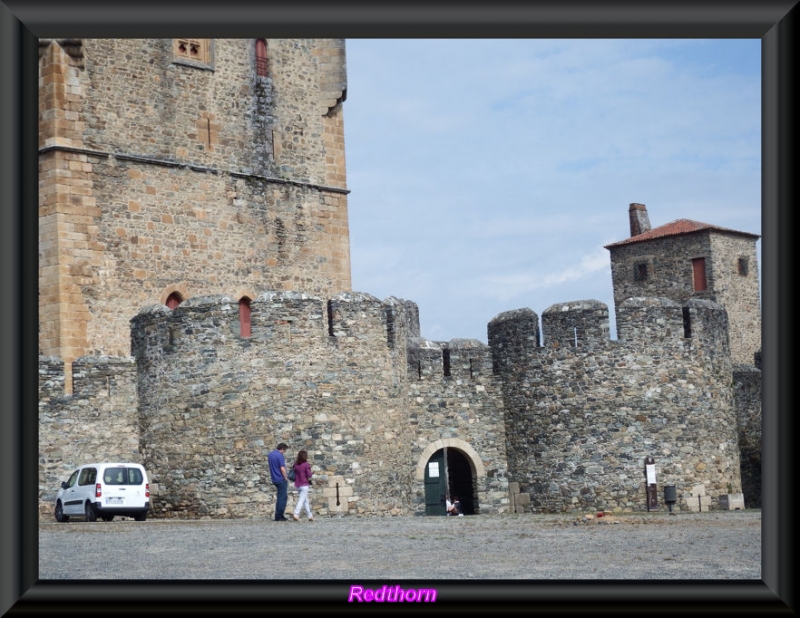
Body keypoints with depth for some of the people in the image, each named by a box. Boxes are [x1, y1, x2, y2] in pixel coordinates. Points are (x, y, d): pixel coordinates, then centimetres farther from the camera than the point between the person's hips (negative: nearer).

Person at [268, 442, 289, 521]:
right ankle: (280, 516, -3)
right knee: (283, 498, -2)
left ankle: (277, 516, 15)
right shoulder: (280, 456, -16)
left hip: (275, 479, 8)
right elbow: (282, 469, -20)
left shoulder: (270, 455, 8)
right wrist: (286, 478, -10)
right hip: (281, 479, -8)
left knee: (280, 497, 15)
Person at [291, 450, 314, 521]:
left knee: (306, 500, 15)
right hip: (304, 485, -6)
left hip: (298, 485, 6)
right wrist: (311, 473, 7)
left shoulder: (296, 464, 4)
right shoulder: (306, 465, -11)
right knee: (301, 500, -7)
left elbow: (294, 474, 5)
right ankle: (296, 514, -21)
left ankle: (309, 515, 19)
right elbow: (309, 475, -13)